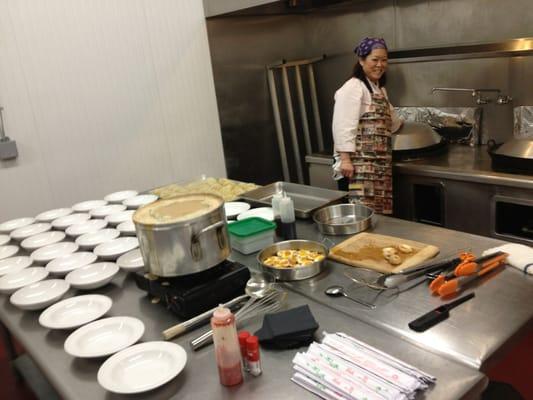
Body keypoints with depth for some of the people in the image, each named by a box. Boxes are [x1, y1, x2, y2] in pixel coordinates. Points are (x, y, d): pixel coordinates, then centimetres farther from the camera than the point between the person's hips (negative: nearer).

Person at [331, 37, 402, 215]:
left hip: (380, 165, 9)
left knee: (379, 214, 6)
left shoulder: (380, 89, 20)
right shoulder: (353, 87, -9)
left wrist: (400, 123, 57)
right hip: (359, 164, -9)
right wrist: (345, 159, -24)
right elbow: (344, 125, -18)